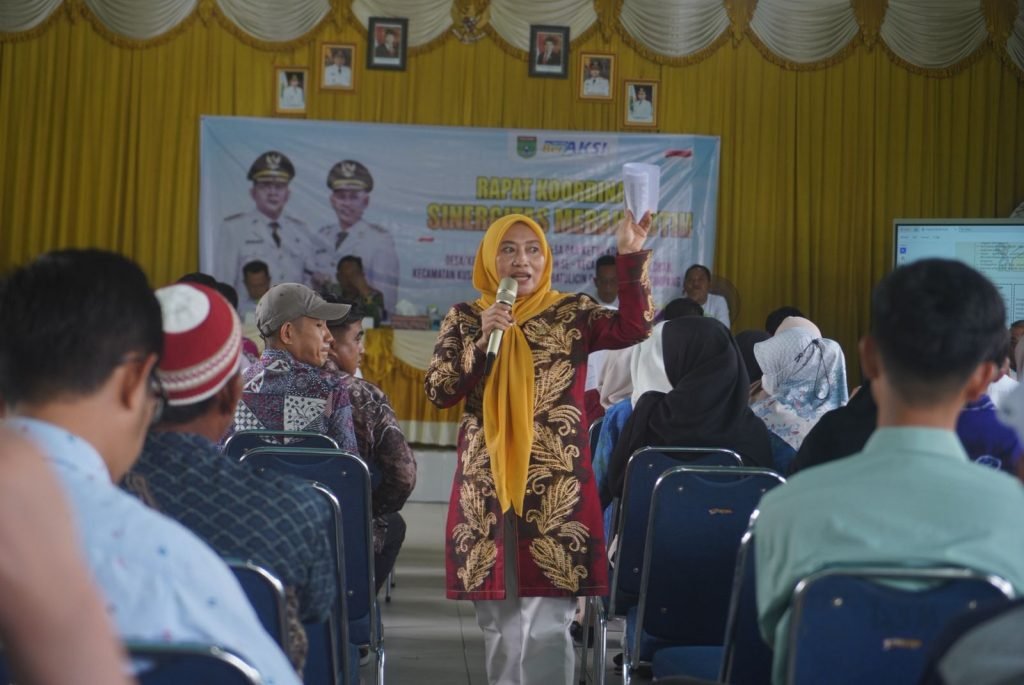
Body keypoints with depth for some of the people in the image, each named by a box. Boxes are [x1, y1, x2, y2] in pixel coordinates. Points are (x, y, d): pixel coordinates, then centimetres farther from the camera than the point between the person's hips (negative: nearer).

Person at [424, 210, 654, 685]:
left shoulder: (572, 313, 4)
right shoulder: (464, 318, 9)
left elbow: (634, 327, -13)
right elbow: (437, 392, 0)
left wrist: (631, 255, -23)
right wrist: (482, 340, -12)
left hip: (555, 488, -2)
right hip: (485, 487, 2)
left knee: (547, 624, -4)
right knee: (498, 620, 10)